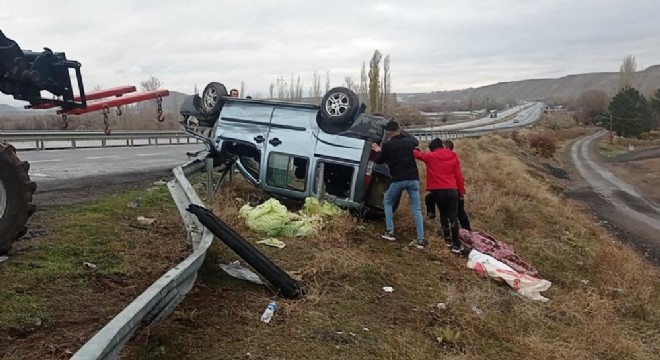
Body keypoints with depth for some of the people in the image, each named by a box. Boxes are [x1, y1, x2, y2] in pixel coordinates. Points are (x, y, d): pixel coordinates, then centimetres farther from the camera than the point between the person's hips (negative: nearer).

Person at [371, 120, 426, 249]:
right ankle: (420, 240, -1)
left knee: (388, 202, 19)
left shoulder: (388, 145, -4)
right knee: (417, 208, 5)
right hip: (413, 178, 4)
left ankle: (390, 232, 14)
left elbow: (379, 161, 7)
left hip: (398, 180, -3)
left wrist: (379, 151, 28)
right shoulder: (409, 141, 11)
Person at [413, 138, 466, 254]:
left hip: (438, 190, 0)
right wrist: (461, 191, 12)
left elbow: (417, 154, 20)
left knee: (443, 213, 19)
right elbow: (459, 175, 6)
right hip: (452, 190, 0)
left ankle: (448, 239, 21)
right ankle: (456, 244, -7)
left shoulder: (430, 156, 3)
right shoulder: (453, 156, 7)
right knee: (453, 215, -2)